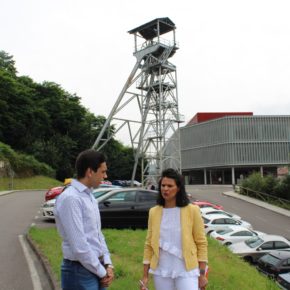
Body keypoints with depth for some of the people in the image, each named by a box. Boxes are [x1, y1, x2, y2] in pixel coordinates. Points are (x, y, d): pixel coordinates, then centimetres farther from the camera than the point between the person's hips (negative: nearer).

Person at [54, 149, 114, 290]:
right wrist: (102, 272, -12)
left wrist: (107, 264, 2)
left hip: (96, 269, 8)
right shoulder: (70, 198, -21)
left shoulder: (90, 197, 8)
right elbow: (79, 246, -22)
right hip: (80, 272, -8)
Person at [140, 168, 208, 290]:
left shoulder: (192, 210, -6)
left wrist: (202, 274, -4)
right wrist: (145, 276, 5)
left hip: (186, 271, -3)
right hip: (161, 272, 3)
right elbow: (149, 244, 6)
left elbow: (201, 243, -2)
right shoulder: (154, 212, 2)